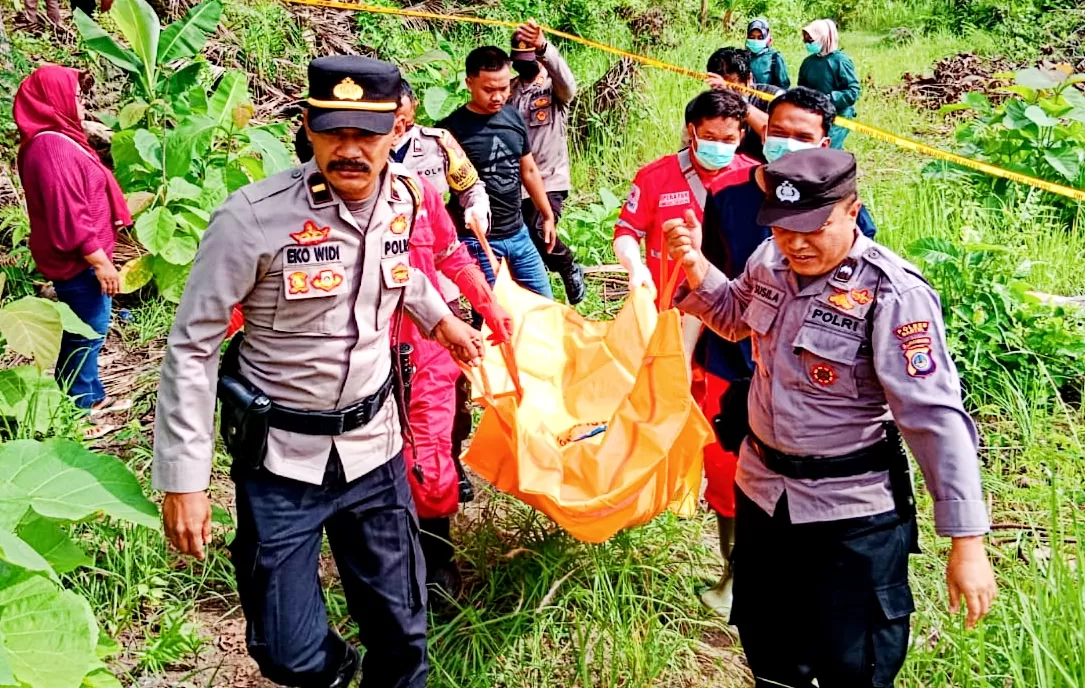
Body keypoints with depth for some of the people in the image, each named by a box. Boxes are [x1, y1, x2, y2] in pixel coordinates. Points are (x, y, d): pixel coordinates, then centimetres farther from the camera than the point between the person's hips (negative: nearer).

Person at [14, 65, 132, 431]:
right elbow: (68, 216, -26)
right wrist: (99, 261, -21)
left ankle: (93, 397, 33)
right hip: (78, 261, -10)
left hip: (81, 258, 10)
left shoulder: (55, 140, 11)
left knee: (87, 331, 20)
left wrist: (98, 256, 23)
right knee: (87, 333, 0)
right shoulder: (53, 148, -23)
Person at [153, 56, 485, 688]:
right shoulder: (254, 217, -19)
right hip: (281, 459, -3)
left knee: (401, 630, 11)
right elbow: (191, 348, -12)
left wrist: (441, 317, 27)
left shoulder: (404, 200, -3)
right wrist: (184, 477, -14)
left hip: (374, 447, 4)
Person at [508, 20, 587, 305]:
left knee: (539, 234, -20)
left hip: (550, 179, -4)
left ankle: (570, 270, 9)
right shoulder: (509, 89, 8)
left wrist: (542, 45, -48)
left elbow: (567, 80, -28)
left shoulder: (555, 88, -4)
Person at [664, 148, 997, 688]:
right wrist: (696, 268, -1)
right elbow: (736, 319, 18)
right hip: (762, 489, 6)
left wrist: (967, 542, -26)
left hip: (853, 513, -6)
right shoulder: (770, 261, -4)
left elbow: (936, 418, -24)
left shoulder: (892, 295, -23)